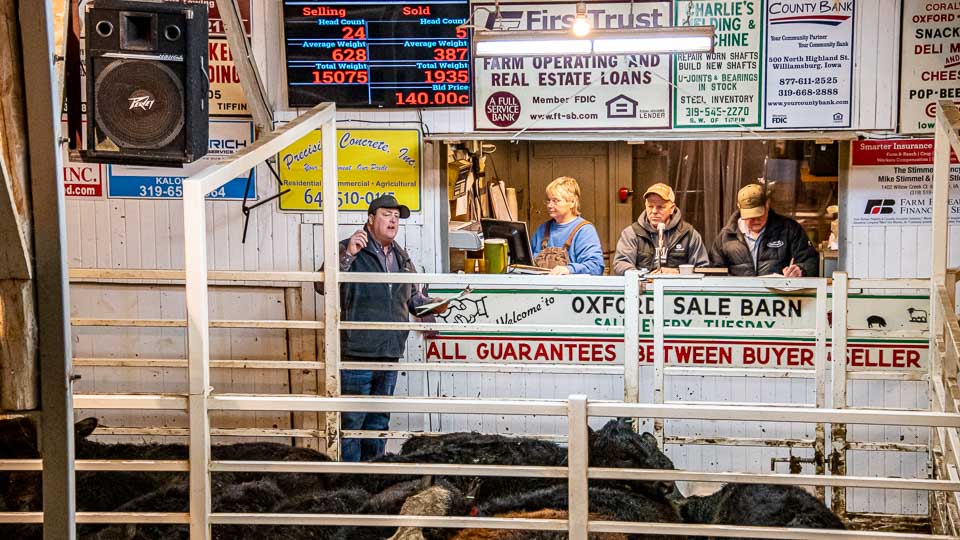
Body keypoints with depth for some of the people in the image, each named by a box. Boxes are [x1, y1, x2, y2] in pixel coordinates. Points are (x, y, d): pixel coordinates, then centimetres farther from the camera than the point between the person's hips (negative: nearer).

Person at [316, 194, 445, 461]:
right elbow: (323, 286, -18)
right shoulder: (350, 250, -6)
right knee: (352, 421, -3)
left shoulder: (401, 257, 16)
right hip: (356, 354, -7)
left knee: (379, 420, 16)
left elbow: (413, 297, 28)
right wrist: (348, 255, -28)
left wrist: (430, 305, 8)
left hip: (390, 355, 7)